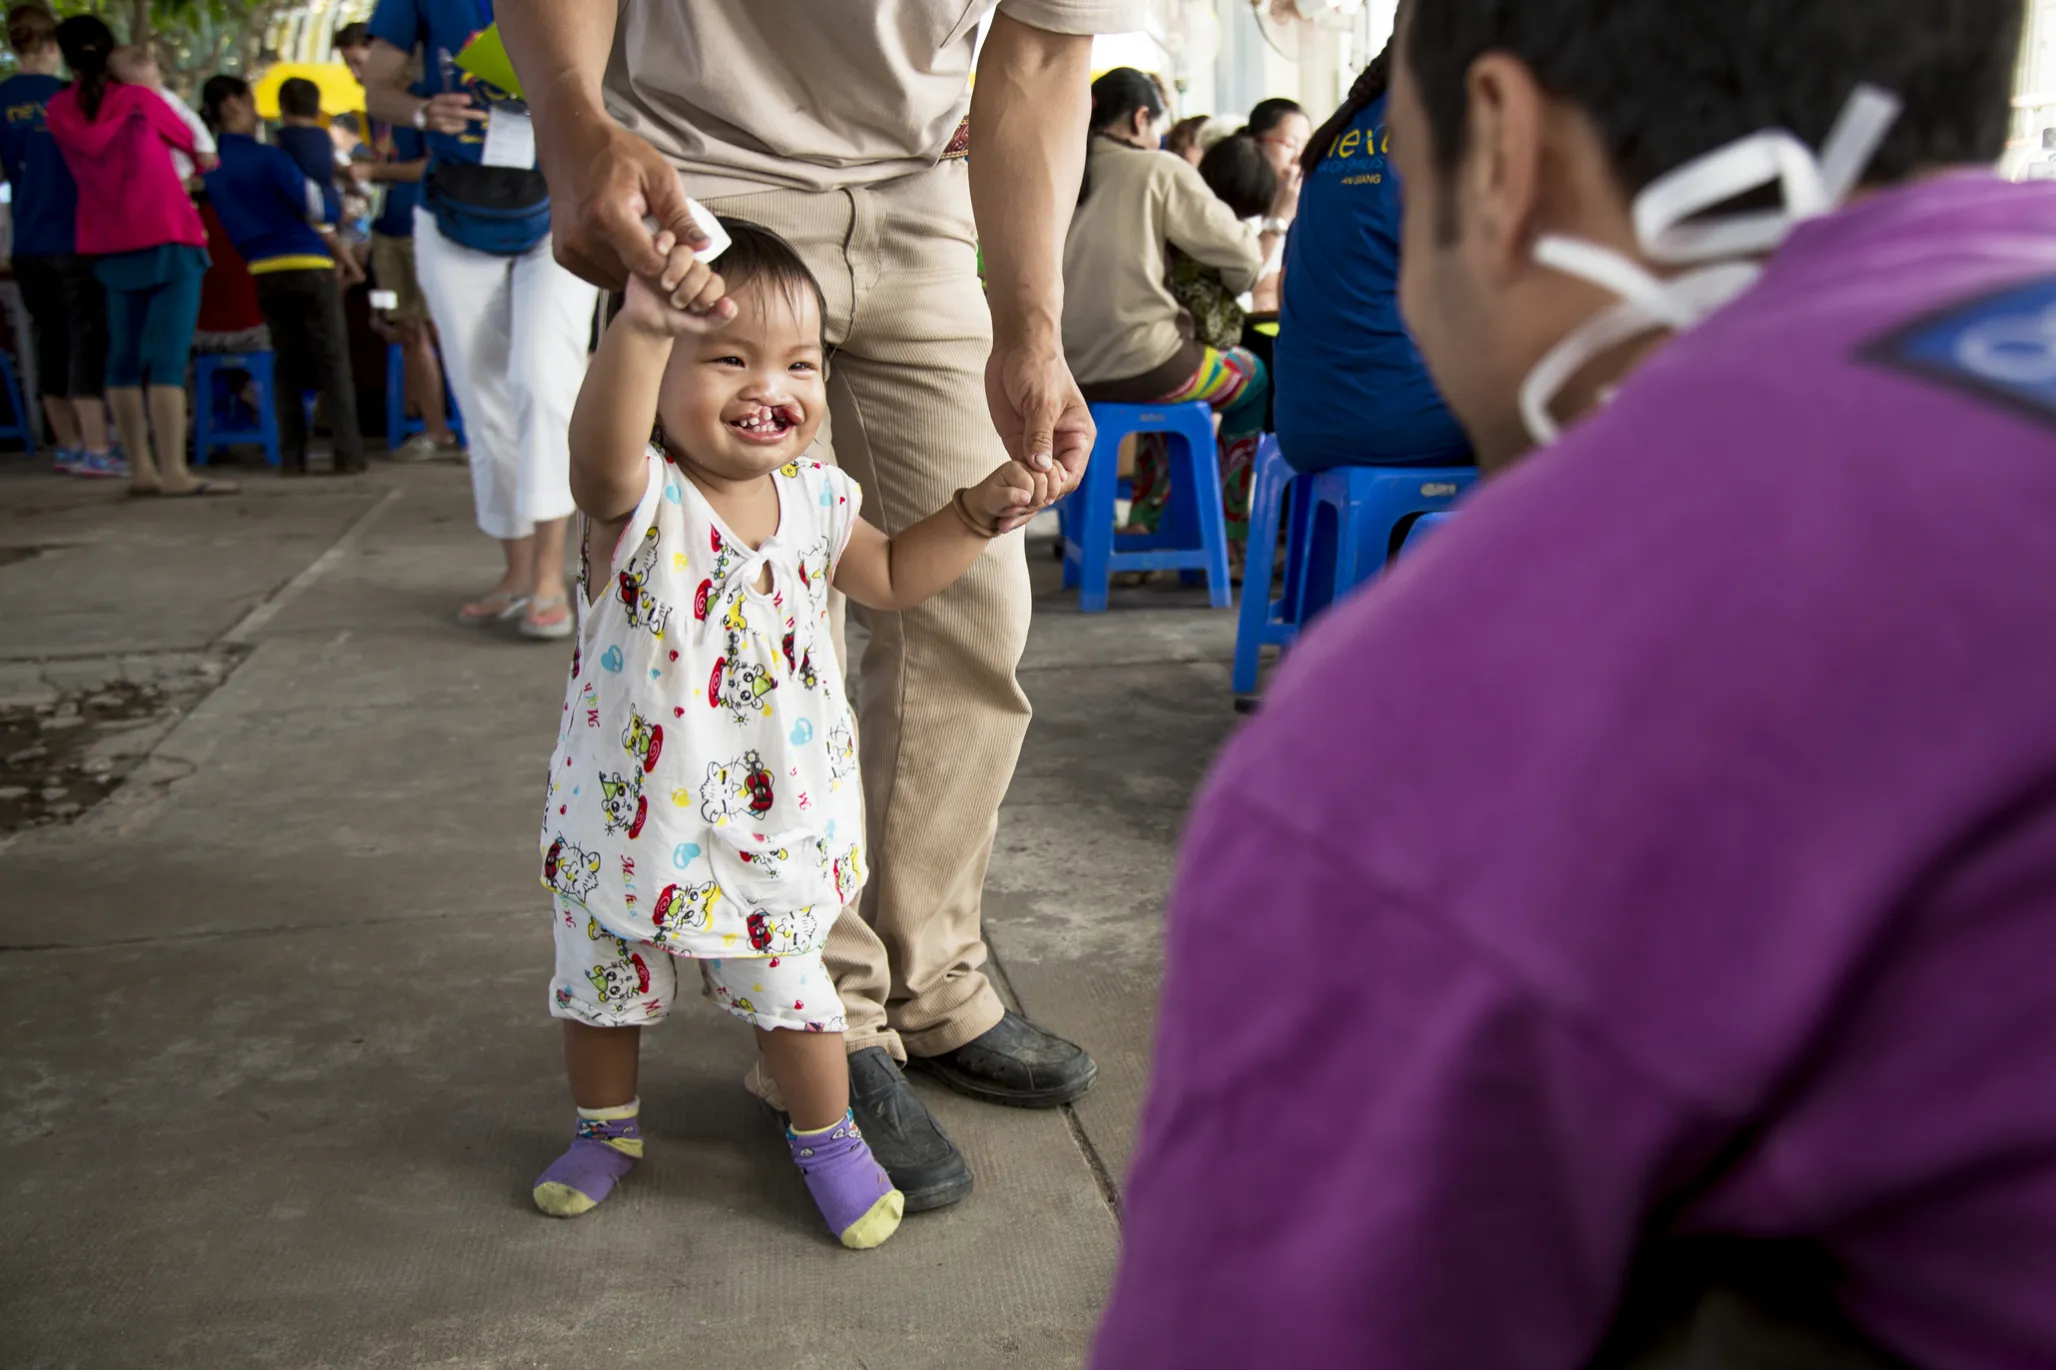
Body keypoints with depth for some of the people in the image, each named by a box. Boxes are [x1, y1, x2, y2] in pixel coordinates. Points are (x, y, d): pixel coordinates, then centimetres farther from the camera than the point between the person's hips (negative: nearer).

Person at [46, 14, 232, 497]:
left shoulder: (58, 111, 5)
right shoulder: (140, 100, -3)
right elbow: (193, 144, 10)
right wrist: (204, 159, 32)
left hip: (111, 245, 5)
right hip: (169, 239, -4)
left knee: (124, 358, 12)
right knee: (169, 357, -11)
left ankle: (141, 469, 13)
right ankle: (174, 472, -17)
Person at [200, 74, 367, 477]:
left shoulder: (212, 169, 8)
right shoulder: (269, 158, -11)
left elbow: (232, 223, 13)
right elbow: (316, 208, -10)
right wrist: (343, 256, 4)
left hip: (263, 273, 6)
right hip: (308, 265, -6)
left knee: (287, 364, 11)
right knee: (333, 362, -2)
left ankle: (291, 456, 7)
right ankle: (348, 454, -5)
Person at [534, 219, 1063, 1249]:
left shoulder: (814, 499, -5)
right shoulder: (638, 498, -21)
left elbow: (891, 577, 12)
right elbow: (602, 449, -46)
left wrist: (978, 513, -1)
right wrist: (640, 329, -65)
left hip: (776, 821, 2)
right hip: (631, 816, -1)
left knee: (791, 999, 13)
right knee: (601, 990, 20)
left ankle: (827, 1138, 39)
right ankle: (605, 1126, 47)